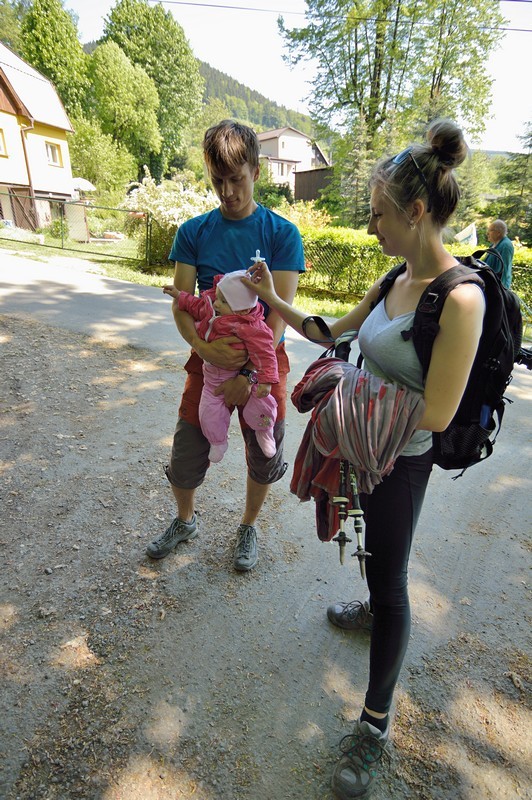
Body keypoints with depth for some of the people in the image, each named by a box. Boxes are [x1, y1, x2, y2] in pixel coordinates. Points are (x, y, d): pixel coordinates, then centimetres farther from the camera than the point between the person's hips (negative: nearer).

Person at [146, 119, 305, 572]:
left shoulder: (282, 234, -6)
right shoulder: (193, 232, 1)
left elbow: (280, 313, -13)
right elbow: (181, 303, -4)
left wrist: (248, 373, -22)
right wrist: (204, 347, -24)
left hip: (263, 361, -1)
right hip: (209, 359, 2)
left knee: (264, 457, 11)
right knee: (185, 457, 9)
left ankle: (249, 526, 40)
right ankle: (185, 521, 41)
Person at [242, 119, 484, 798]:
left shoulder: (460, 298, -25)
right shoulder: (396, 280, 0)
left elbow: (435, 413, -25)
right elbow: (333, 333, 10)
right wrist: (271, 298, 7)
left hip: (400, 461, -8)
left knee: (389, 576, 8)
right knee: (371, 547, 30)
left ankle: (374, 724, 31)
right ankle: (374, 610, 62)